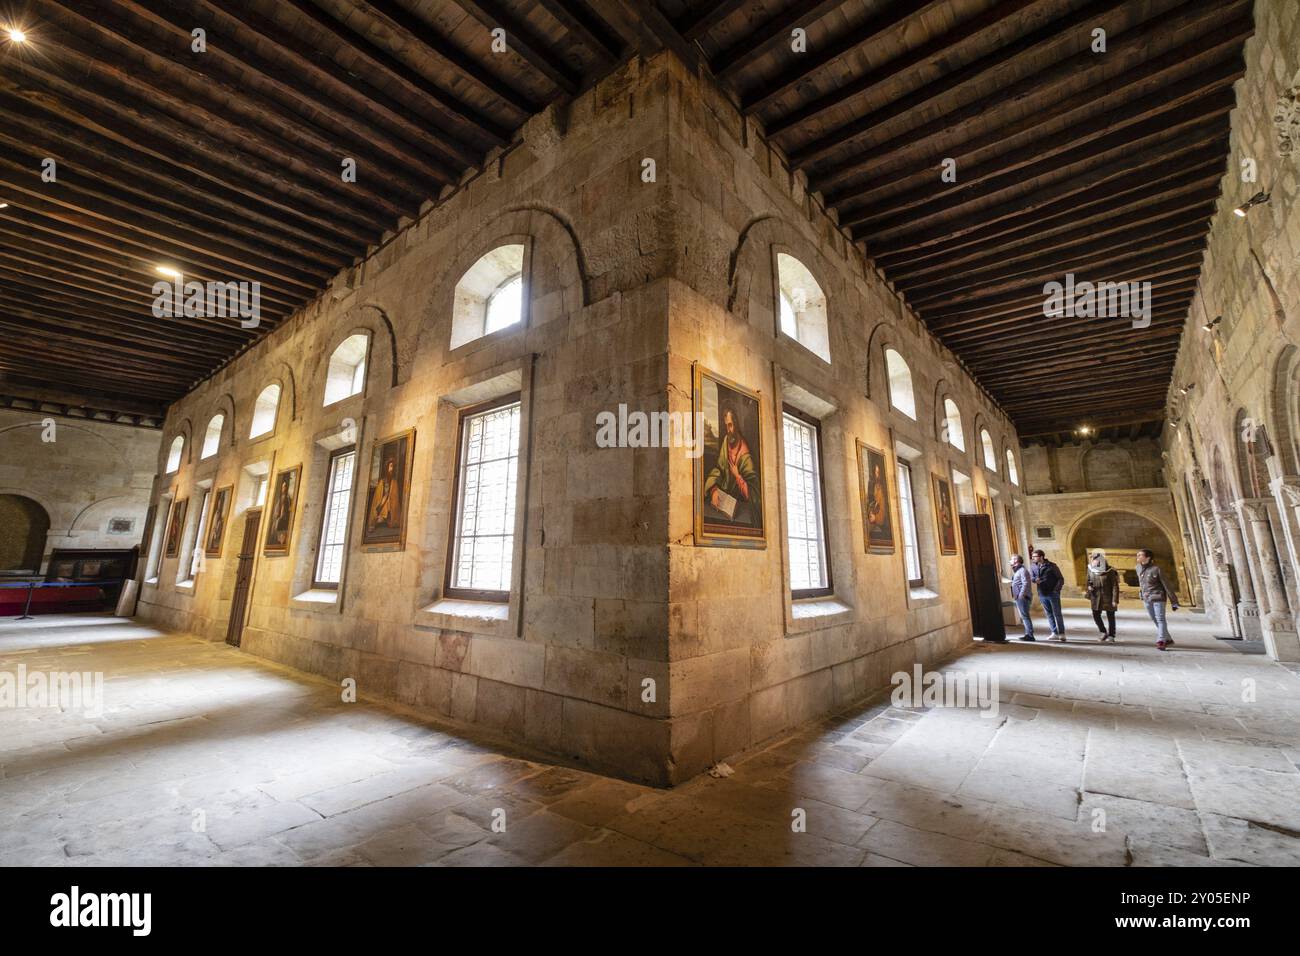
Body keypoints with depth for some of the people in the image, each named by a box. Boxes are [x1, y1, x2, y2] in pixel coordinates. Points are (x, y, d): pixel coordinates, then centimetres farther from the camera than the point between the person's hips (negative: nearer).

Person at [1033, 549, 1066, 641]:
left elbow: (1061, 578, -3)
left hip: (1053, 594, -4)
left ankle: (1062, 634, 8)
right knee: (1049, 614, 10)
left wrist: (1056, 589, -13)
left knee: (1057, 614, 0)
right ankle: (1055, 633, 18)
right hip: (1042, 595, 4)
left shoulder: (1051, 566, -6)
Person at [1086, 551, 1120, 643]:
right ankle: (1104, 632, 25)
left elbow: (1115, 586, -13)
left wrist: (1115, 600, -15)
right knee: (1096, 615, 4)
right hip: (1096, 597, 4)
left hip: (1108, 597, -4)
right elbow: (1089, 581, 16)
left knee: (1110, 617, 5)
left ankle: (1111, 636, 18)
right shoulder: (1091, 569, 0)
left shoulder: (1110, 571, -13)